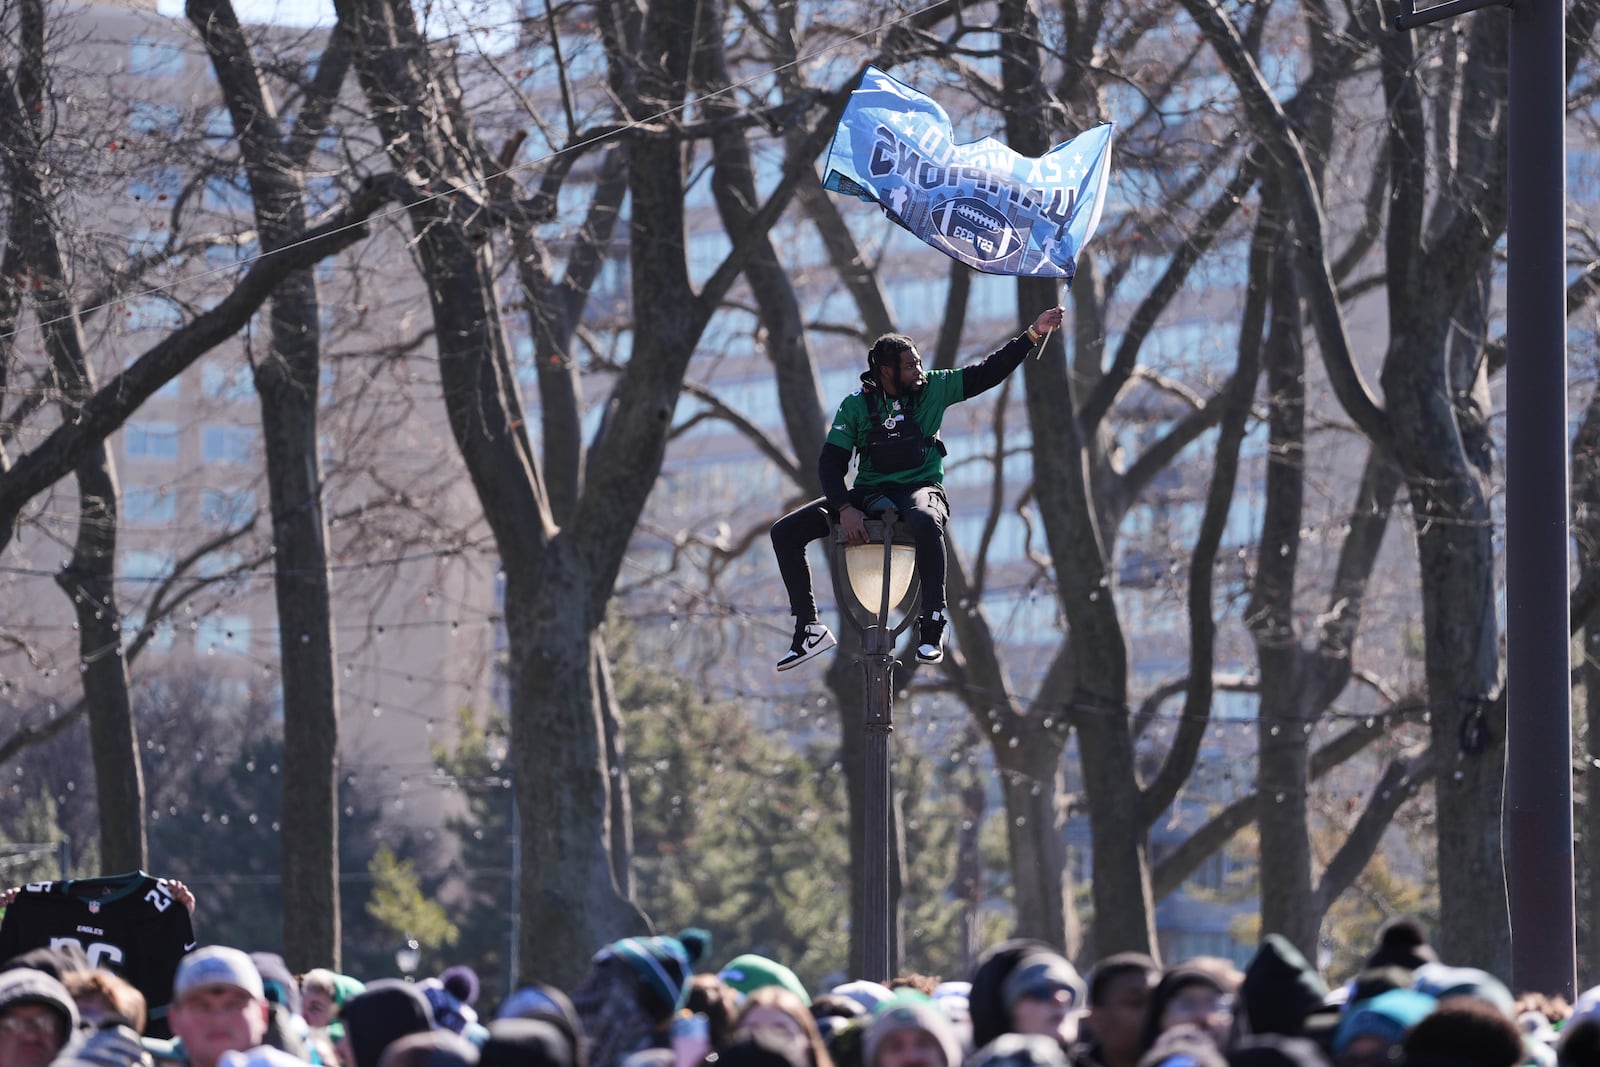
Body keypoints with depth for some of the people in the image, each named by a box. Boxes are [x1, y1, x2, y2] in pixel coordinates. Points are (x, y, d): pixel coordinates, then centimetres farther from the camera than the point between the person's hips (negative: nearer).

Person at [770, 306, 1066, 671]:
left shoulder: (932, 389, 0)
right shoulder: (857, 405, -2)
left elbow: (988, 372, 0)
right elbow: (831, 462, -6)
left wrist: (1033, 335, -9)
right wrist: (845, 509, -22)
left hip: (919, 487, -2)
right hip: (868, 493, 2)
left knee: (926, 521, -42)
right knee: (785, 532, -14)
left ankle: (933, 623, -32)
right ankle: (810, 628, -10)